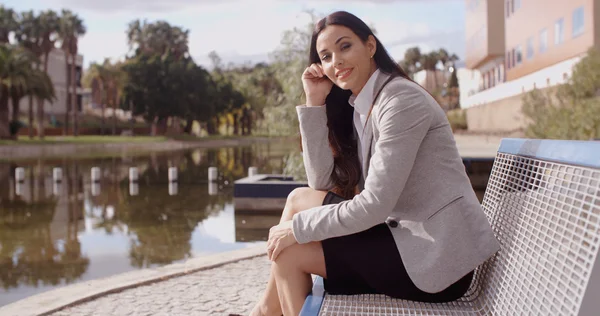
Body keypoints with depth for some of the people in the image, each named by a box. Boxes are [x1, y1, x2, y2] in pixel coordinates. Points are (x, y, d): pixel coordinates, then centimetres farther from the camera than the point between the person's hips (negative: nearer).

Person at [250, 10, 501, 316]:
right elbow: (321, 184, 3)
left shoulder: (402, 100, -17)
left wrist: (298, 227, -11)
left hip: (440, 259, -8)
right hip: (409, 236, 8)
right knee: (299, 199, 2)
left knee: (290, 253, -9)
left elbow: (375, 206, -21)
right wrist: (315, 103, -2)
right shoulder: (355, 107, 10)